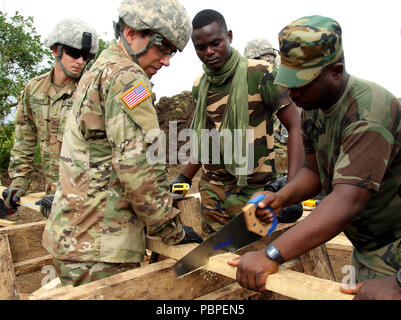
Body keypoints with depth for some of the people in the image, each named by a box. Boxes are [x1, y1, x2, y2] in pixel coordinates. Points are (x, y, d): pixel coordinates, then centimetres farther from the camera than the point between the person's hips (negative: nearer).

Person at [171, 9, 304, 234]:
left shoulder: (260, 74, -9)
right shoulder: (200, 86, 9)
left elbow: (295, 127, -11)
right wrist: (185, 179, 17)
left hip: (252, 190, -5)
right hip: (211, 189, 5)